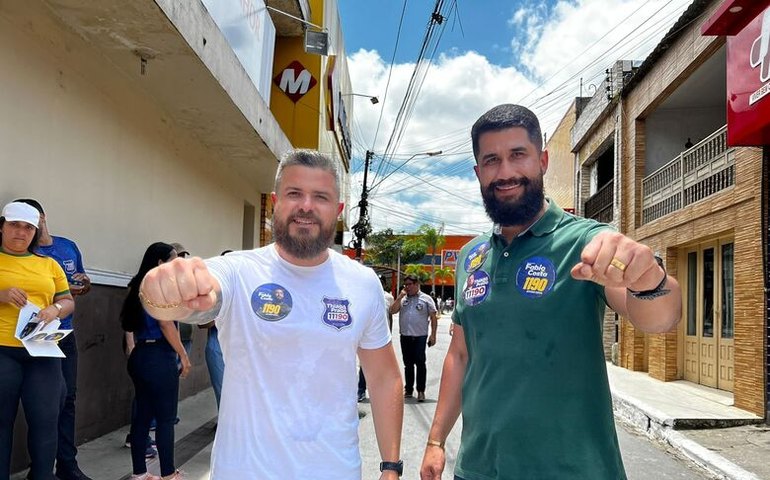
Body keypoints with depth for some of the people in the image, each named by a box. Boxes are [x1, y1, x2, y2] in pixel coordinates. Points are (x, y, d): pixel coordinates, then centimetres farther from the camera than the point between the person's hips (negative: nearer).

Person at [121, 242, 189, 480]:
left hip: (141, 355, 9)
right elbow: (166, 324, -17)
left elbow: (130, 322, 17)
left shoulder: (139, 285, 14)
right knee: (166, 418, -1)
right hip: (159, 357, -9)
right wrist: (184, 356, -12)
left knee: (143, 414, 12)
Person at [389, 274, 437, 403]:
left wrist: (433, 335, -7)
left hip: (420, 336, -4)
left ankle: (421, 391, 5)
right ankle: (408, 390, 21)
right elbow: (392, 311, 1)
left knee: (420, 363, -2)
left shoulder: (426, 299, 1)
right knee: (408, 364, 12)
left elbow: (433, 317, -1)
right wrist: (400, 296, -4)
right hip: (405, 336, 4)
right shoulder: (402, 299, 12)